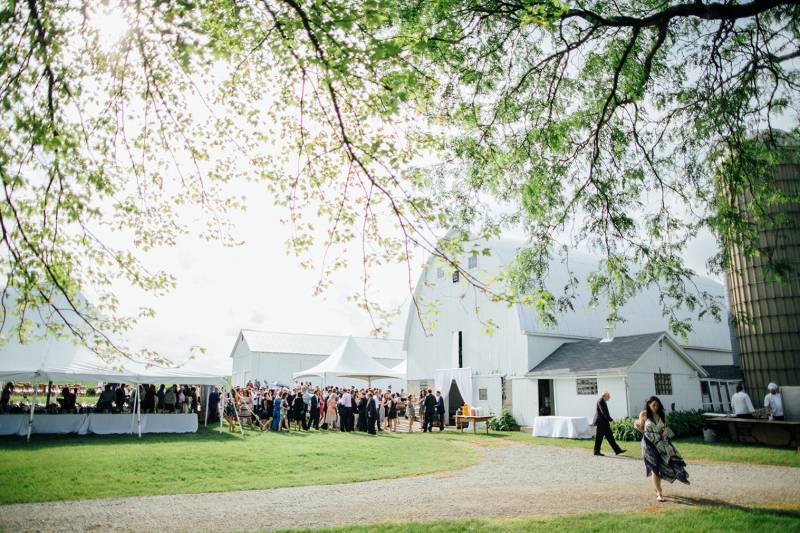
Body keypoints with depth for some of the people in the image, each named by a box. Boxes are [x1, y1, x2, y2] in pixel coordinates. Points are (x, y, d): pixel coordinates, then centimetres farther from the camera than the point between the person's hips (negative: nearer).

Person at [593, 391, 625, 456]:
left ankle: (617, 450, 9)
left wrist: (609, 420, 14)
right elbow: (603, 412, -21)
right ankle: (596, 452, 6)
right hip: (600, 423, -10)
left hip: (604, 423, 10)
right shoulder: (600, 401, -16)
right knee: (599, 438, -1)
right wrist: (610, 420, -16)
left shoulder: (603, 402, 16)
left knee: (610, 437, 8)